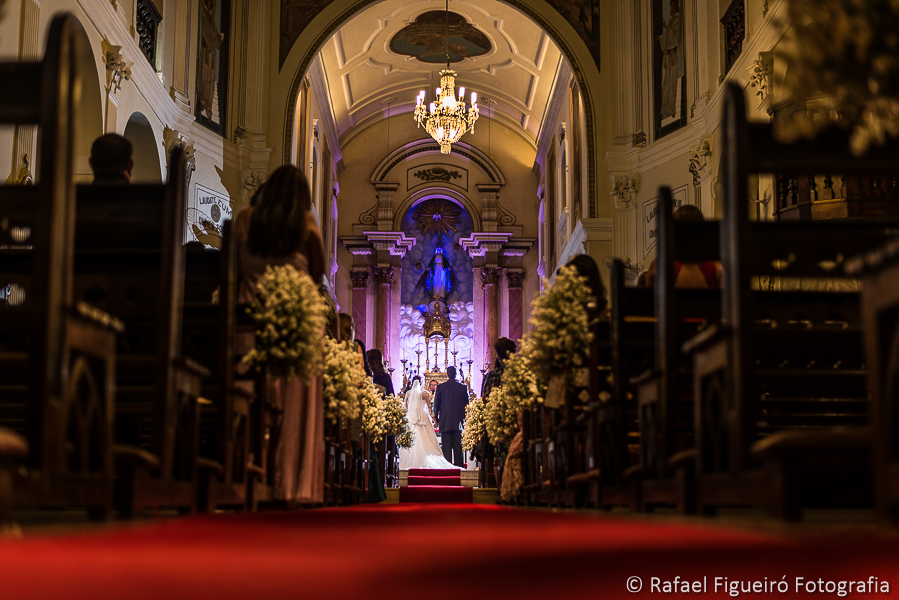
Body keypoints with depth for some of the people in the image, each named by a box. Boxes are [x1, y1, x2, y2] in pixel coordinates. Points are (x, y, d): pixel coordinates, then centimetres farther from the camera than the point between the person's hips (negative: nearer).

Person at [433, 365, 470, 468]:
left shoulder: (441, 387, -3)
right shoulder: (463, 387, 1)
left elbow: (436, 405, 2)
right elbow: (467, 404, 7)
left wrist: (436, 419, 13)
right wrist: (465, 419, 17)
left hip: (445, 421, -1)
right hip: (459, 421, 1)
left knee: (446, 447, -1)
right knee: (458, 446, 5)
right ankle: (459, 465, 4)